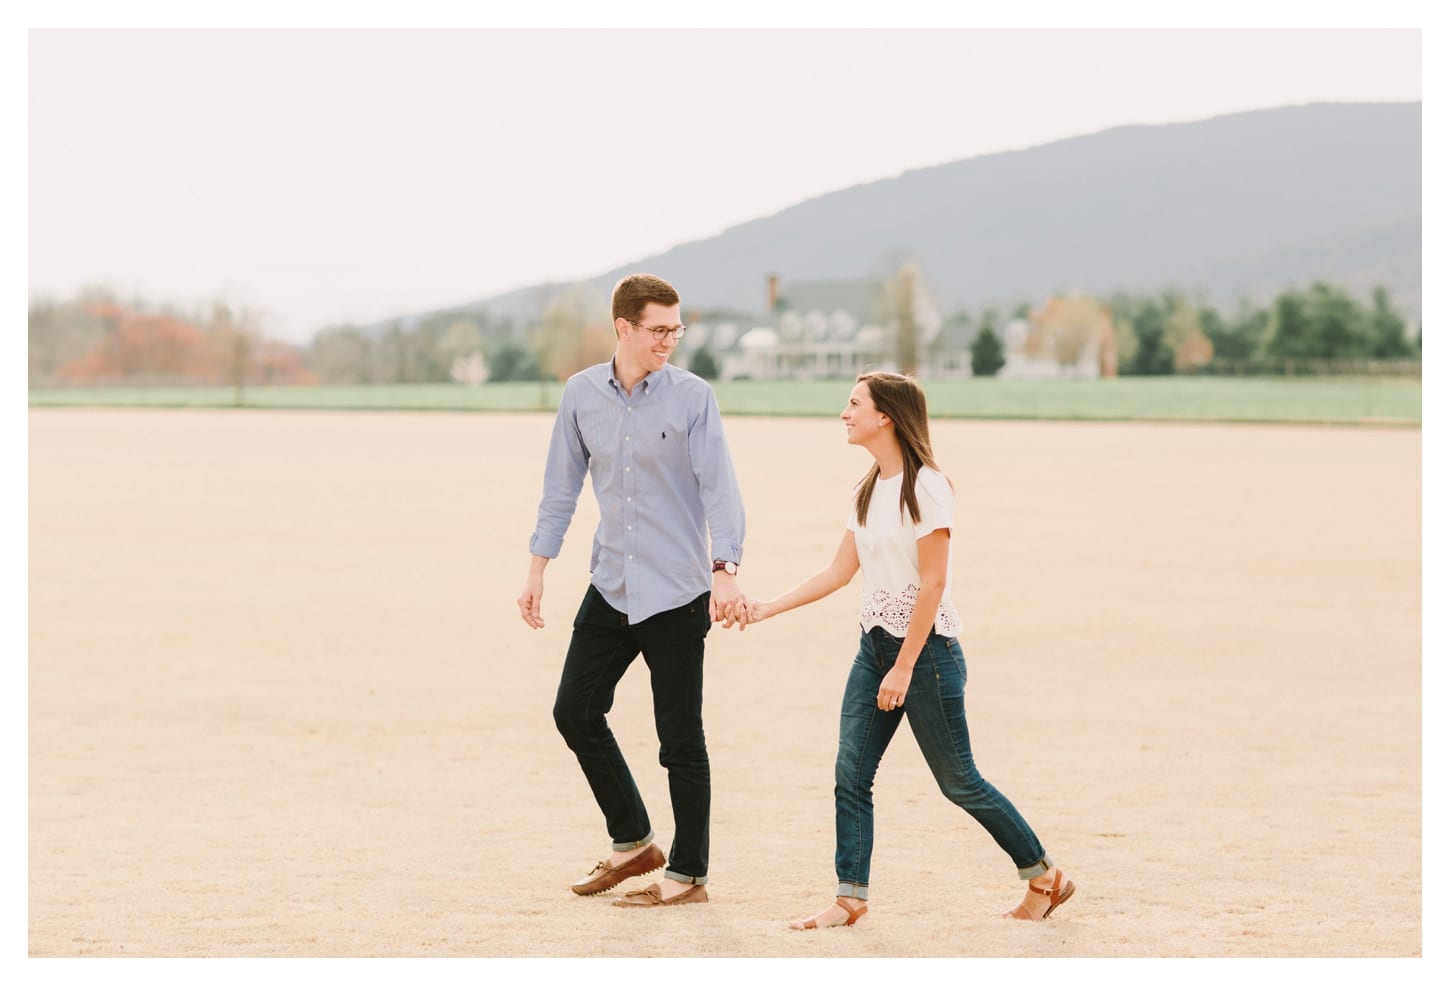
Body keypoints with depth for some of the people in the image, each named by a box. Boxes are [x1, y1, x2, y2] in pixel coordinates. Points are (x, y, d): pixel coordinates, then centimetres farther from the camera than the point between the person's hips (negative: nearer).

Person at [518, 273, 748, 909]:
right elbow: (562, 487, 11)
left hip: (677, 593, -5)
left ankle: (688, 875, 11)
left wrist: (724, 571, -27)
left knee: (680, 737, 0)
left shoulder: (692, 397, -8)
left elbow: (719, 489, -14)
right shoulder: (581, 394, 2)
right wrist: (536, 571, 8)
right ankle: (632, 843, 24)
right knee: (575, 711, 8)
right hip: (611, 587, 5)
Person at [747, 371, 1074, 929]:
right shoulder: (869, 490, 10)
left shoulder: (925, 487, -15)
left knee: (957, 780, 0)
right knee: (851, 773, -1)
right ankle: (850, 898, 4)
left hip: (925, 647, -8)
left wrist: (904, 668, -19)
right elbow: (840, 571, 14)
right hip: (874, 645, 8)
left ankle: (1044, 878, 15)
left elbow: (933, 582, -18)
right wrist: (766, 609, 9)